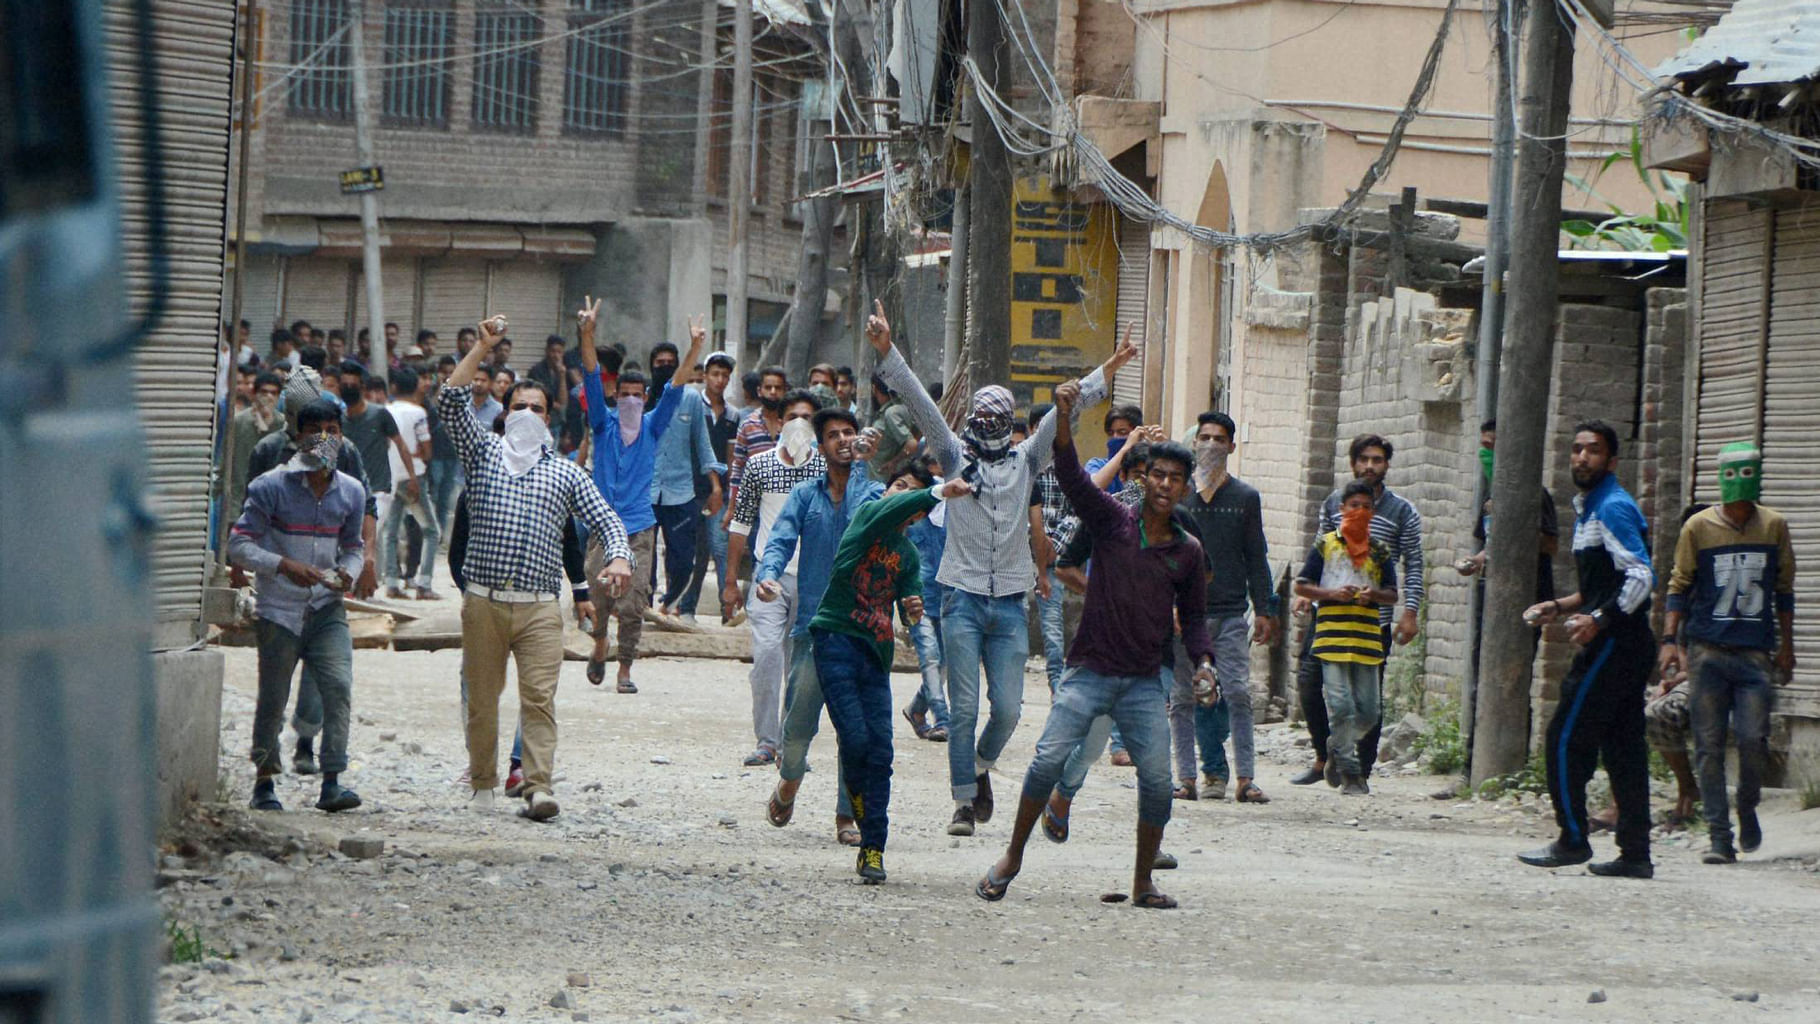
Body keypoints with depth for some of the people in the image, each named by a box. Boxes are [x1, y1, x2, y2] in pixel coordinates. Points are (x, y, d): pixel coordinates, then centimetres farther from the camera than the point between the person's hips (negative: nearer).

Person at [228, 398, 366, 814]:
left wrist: (348, 572, -3)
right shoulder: (272, 487, -7)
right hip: (280, 609, -3)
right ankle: (265, 782, 19)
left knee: (338, 686, -14)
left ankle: (331, 783, -13)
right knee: (273, 699, 3)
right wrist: (284, 566, -21)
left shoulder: (351, 492, 6)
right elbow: (238, 545, -7)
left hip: (327, 608, 3)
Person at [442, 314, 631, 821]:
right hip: (483, 602, 0)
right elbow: (451, 401, 2)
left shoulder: (566, 474, 16)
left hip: (540, 606, 0)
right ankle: (483, 784, 16)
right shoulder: (483, 454, 14)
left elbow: (605, 521, 10)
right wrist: (482, 347, -1)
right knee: (482, 699, 4)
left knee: (539, 698, -12)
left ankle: (538, 787, -19)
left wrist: (618, 558, -11)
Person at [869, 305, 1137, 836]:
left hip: (1009, 605, 2)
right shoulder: (955, 456, 7)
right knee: (964, 708, -3)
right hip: (964, 599, -2)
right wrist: (887, 353, -10)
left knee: (1007, 707, -1)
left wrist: (1106, 373, 1)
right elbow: (920, 403, -1)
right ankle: (965, 802, 3)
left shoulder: (1025, 462, 12)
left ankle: (982, 766, 27)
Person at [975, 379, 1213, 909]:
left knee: (1157, 779, -5)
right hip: (1089, 671, -2)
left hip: (1144, 683, 2)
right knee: (1048, 759, -14)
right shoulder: (1111, 521, 0)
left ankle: (1143, 881, 10)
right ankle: (1013, 856, 2)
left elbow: (1193, 616, 17)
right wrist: (1064, 416, -30)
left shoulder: (1188, 551, 7)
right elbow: (1072, 475, -15)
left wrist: (1202, 662, -1)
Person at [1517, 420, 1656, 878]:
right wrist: (1559, 607, 20)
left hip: (1614, 644, -10)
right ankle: (1635, 854, 6)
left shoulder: (1614, 508, -12)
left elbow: (1641, 577, -22)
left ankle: (1572, 841, 0)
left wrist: (1598, 620, -26)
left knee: (1566, 738, -5)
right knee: (1622, 746, 7)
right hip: (1630, 646, 10)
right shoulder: (1590, 509, 20)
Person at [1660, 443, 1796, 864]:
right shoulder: (1699, 527, 3)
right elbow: (1679, 586, 7)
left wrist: (1786, 645, 17)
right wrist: (1670, 640, -1)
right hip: (1707, 651, 0)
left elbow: (1784, 588, 16)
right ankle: (1718, 834, 1)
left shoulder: (1774, 526, 7)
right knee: (1710, 745, -3)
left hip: (1755, 653, 1)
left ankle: (1747, 810, 17)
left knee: (1753, 738, -10)